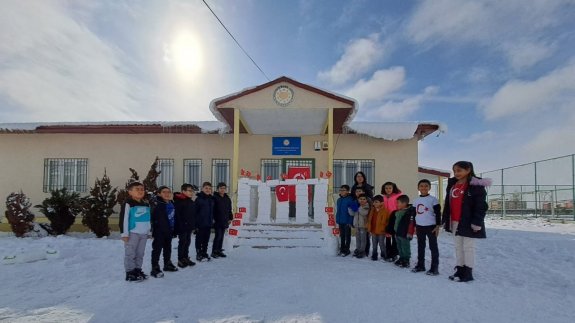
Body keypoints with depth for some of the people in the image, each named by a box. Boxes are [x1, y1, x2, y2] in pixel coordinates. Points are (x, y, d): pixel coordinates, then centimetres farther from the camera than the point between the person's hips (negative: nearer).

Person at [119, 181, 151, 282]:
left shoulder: (146, 205, 13)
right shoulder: (128, 204, -9)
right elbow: (123, 219, -12)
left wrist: (149, 231, 20)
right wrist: (124, 233, -15)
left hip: (143, 233, 7)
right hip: (132, 233, -7)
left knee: (140, 254, 13)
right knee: (130, 254, 0)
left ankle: (138, 270, 24)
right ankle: (130, 272, 6)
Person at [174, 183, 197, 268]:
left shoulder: (192, 201, 10)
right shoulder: (178, 201, -13)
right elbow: (177, 214, -18)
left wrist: (194, 224, 11)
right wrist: (180, 225, -20)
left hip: (189, 226, 7)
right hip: (182, 226, -7)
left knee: (187, 242, 14)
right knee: (182, 242, 0)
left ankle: (185, 258, 25)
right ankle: (180, 260, 11)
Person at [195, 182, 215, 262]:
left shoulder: (211, 199, 10)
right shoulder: (199, 199, -9)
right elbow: (195, 211, -10)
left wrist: (212, 220, 13)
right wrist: (196, 223, -14)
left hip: (209, 223, 6)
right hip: (200, 223, -6)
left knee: (206, 239, 13)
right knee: (199, 239, 4)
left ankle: (204, 253, 24)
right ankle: (199, 254, 14)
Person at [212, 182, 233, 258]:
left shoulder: (228, 199, 13)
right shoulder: (215, 198, -6)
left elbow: (229, 210, 20)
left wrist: (230, 218, 14)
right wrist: (213, 218, -13)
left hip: (224, 221, 6)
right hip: (217, 221, -6)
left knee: (221, 236, 11)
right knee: (218, 235, -9)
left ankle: (219, 251, 19)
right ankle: (214, 251, 1)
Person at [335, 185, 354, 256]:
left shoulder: (350, 200, -13)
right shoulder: (339, 200, 8)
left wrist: (350, 222, -16)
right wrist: (337, 220, 11)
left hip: (347, 221, -6)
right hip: (340, 221, 7)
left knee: (347, 236, 6)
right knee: (342, 236, 15)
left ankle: (346, 250, 15)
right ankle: (342, 249, 26)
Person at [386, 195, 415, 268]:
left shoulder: (411, 211, -14)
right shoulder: (396, 212, 12)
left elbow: (411, 223, -21)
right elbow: (392, 222, 18)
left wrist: (410, 232, -26)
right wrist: (389, 231, 19)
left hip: (404, 234, -9)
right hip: (397, 233, 9)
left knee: (405, 248, 2)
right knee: (400, 248, 18)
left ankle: (406, 261, 11)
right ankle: (401, 259, 30)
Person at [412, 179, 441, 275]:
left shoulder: (433, 199, -8)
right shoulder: (416, 201, 8)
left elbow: (438, 213, -8)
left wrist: (438, 226, -12)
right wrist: (415, 226, 15)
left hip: (431, 226, -5)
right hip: (420, 227, 6)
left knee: (433, 247, 0)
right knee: (420, 246, 13)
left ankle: (434, 267, 5)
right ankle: (420, 265, 23)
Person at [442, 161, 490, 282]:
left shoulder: (475, 185, -11)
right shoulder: (452, 185, 11)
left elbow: (481, 205, -15)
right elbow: (447, 204, 14)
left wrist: (477, 222, -19)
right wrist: (445, 219, 12)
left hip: (468, 222, -7)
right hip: (455, 222, 8)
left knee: (468, 247, 1)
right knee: (458, 246, 13)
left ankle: (468, 273, 9)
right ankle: (459, 270, 21)